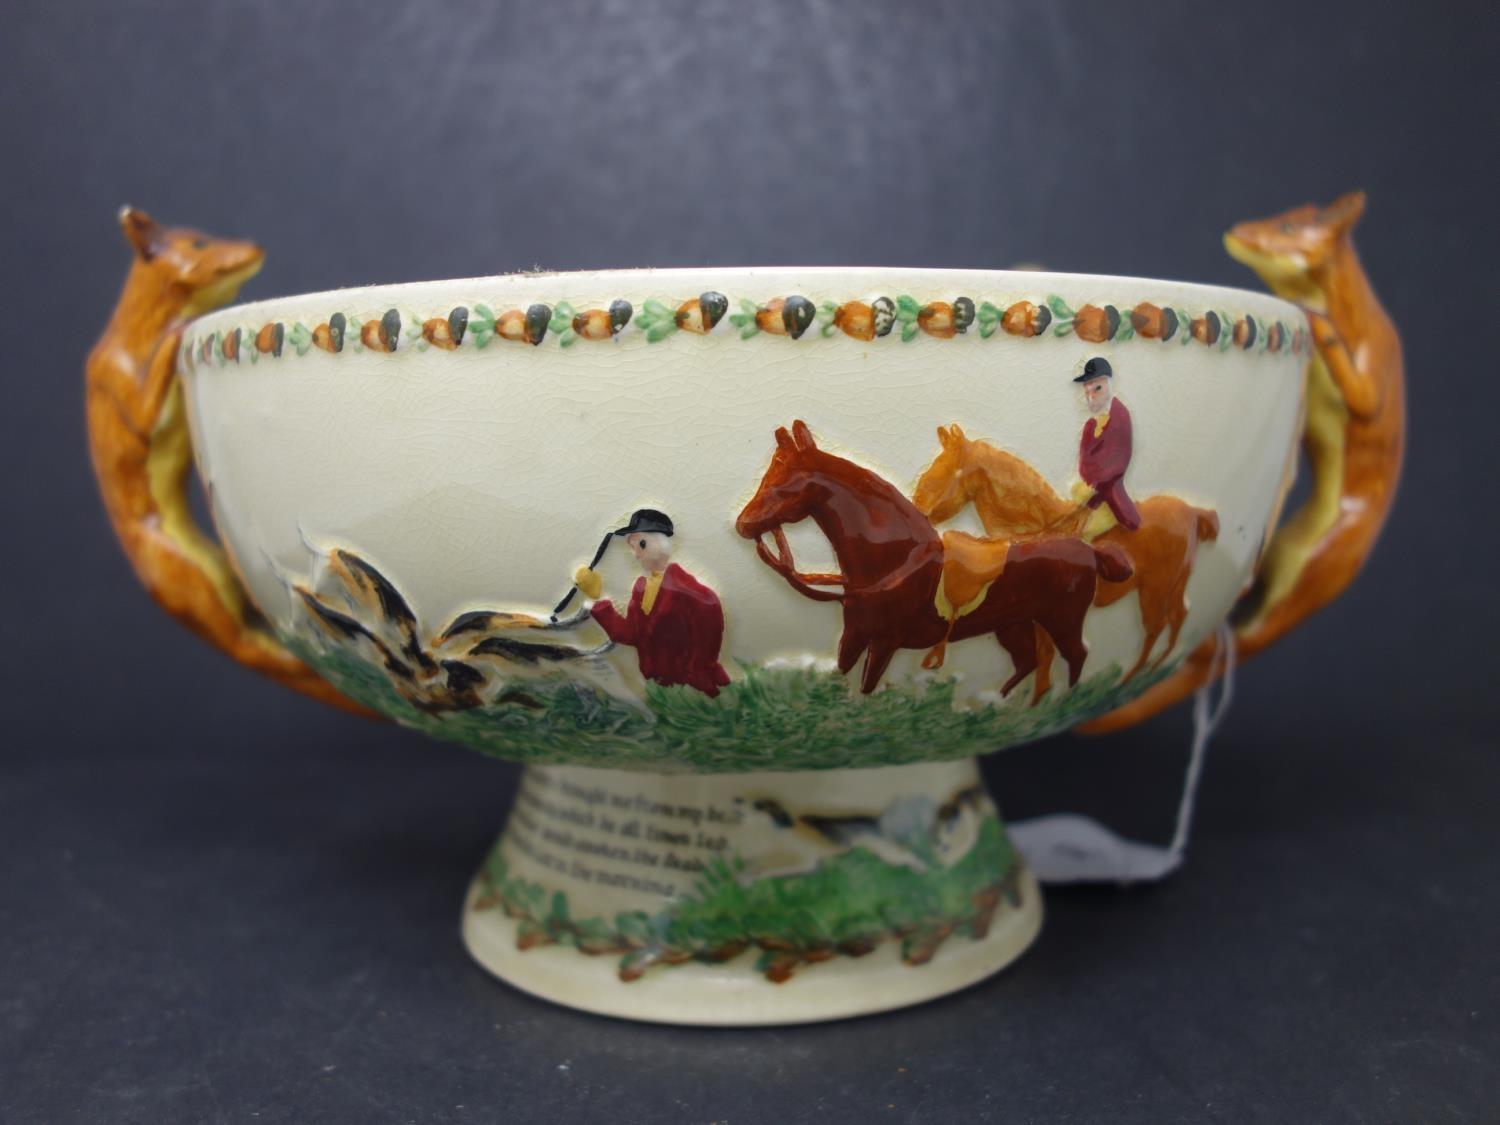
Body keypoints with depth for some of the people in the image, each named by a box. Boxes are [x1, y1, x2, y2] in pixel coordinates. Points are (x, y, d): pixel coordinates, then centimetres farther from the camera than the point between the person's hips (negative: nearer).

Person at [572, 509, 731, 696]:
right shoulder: (640, 586, 7)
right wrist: (599, 601, 0)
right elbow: (631, 635, 3)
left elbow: (710, 610, -34)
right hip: (656, 682, 7)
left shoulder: (678, 583, -18)